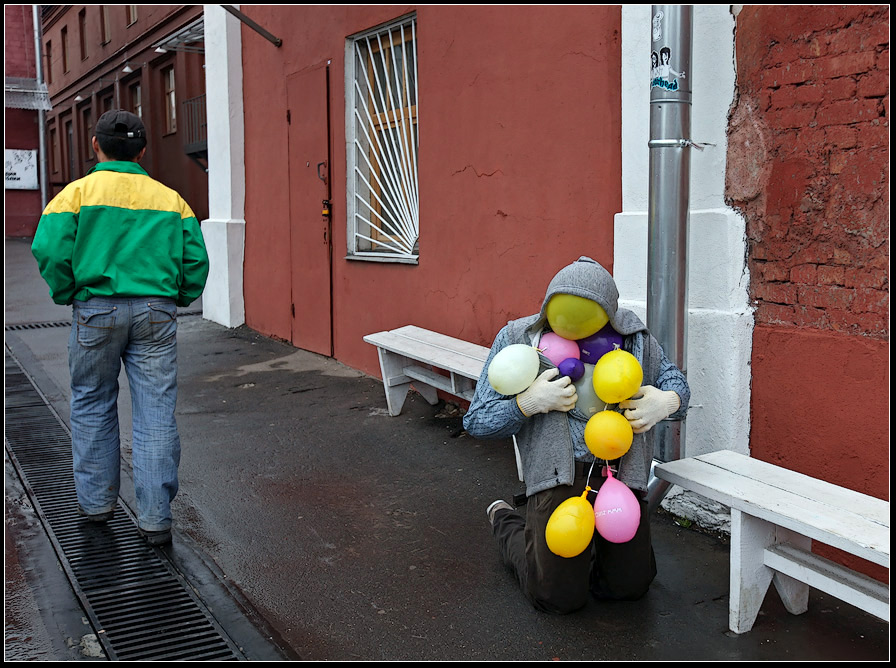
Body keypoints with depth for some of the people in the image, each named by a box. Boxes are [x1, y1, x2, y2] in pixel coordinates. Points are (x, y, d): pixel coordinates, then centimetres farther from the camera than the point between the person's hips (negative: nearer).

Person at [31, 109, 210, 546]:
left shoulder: (78, 193, 1)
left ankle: (97, 501, 27)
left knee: (92, 407, 17)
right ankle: (155, 519, 4)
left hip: (96, 311, -1)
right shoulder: (170, 199, 7)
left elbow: (50, 251, -10)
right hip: (156, 315, 1)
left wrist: (66, 297, 6)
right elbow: (196, 259, 3)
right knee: (156, 415, 2)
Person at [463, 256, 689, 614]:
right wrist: (529, 401, -22)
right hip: (558, 474, -3)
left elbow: (674, 379, 17)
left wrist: (667, 401, -9)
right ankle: (505, 522, 29)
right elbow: (476, 421, -4)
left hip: (619, 470, 3)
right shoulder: (518, 338, -5)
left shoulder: (635, 338, 0)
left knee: (630, 586, 8)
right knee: (559, 597, 0)